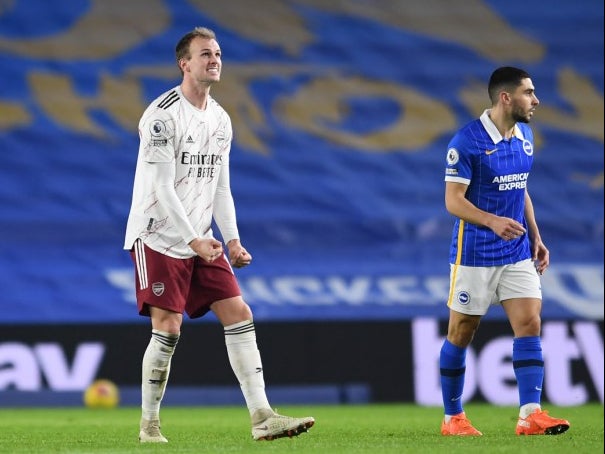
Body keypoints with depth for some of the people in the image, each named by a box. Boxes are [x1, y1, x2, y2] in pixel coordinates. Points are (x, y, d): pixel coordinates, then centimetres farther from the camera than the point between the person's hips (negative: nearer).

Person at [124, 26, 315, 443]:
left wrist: (232, 240, 3)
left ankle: (262, 417, -5)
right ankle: (149, 425, 3)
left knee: (239, 314, -3)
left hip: (201, 242, 7)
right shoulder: (162, 115, -13)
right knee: (168, 327, -11)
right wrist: (194, 240, -23)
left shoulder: (221, 120, 11)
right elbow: (161, 189, -18)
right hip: (159, 239, -7)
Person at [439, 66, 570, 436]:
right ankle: (453, 417, 17)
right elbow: (453, 200, -16)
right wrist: (493, 221, -31)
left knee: (529, 324, -8)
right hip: (475, 255, -6)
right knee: (461, 334, 4)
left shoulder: (525, 136, 7)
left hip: (517, 253, 6)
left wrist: (536, 237, 14)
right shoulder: (467, 141, -15)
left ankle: (530, 415, -14)